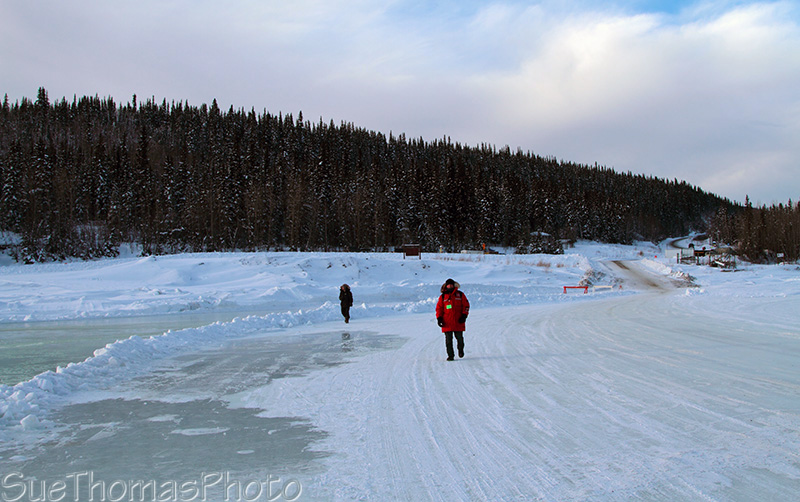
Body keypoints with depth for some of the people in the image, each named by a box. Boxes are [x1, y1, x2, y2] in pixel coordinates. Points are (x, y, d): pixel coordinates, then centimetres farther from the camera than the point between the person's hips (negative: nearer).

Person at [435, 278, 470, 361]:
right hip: (447, 323, 0)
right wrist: (439, 318, -3)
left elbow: (466, 305, 7)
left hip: (458, 322, 0)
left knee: (459, 338, 4)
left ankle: (460, 350, 31)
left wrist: (464, 315, -5)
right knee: (448, 339, -2)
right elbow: (439, 308, 9)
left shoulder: (460, 295, 7)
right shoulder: (442, 297, 8)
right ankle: (450, 355, 6)